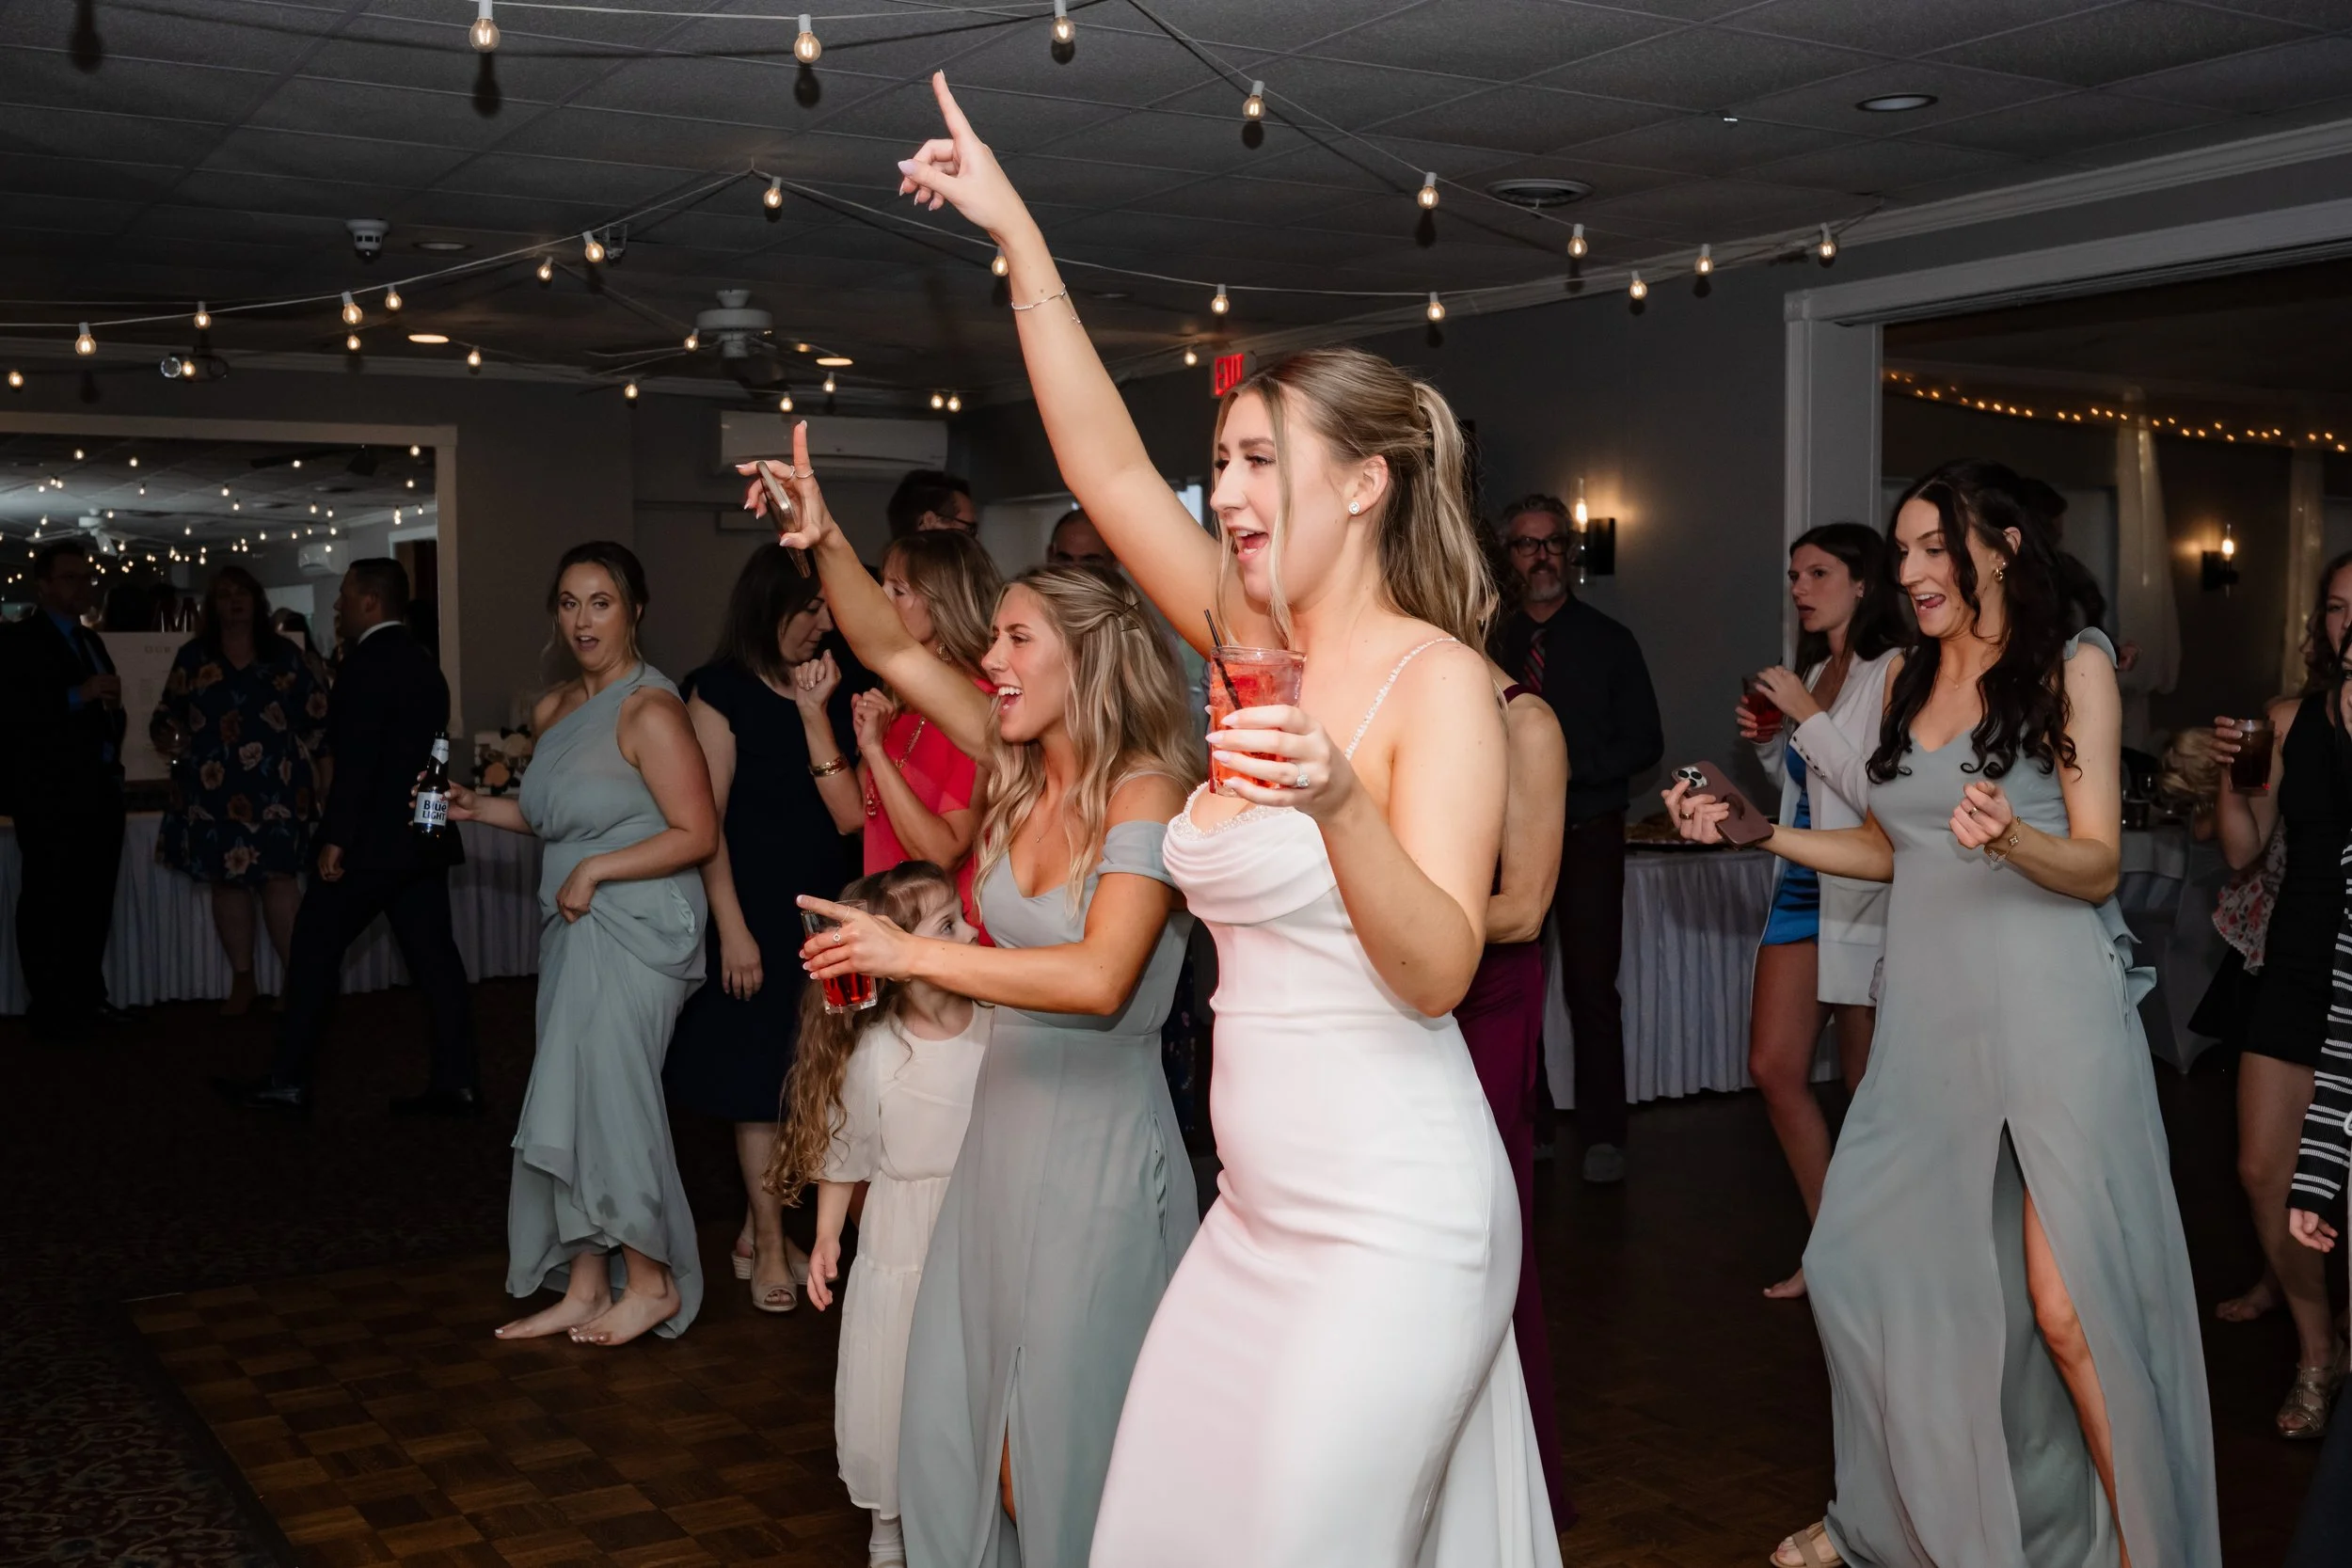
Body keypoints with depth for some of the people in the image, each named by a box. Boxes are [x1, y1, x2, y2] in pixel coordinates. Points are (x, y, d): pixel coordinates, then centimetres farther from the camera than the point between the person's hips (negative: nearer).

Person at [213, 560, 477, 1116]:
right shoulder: (421, 664, 16)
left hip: (374, 840, -8)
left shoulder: (368, 661, -12)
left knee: (315, 946, 2)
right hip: (424, 838, 8)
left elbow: (357, 759, -19)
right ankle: (457, 1083, 4)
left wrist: (336, 838, -19)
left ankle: (288, 1082, 7)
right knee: (432, 953, 6)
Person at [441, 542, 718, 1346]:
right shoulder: (553, 710, 13)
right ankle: (585, 1286, 17)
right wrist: (481, 807, 13)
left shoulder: (649, 711, -13)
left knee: (605, 1092, -5)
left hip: (635, 926, -8)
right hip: (575, 927, 8)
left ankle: (652, 1282, 10)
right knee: (577, 1101, 9)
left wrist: (593, 872, -16)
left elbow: (697, 834, -17)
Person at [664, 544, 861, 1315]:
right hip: (756, 915, -4)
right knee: (761, 1077, 5)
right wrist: (733, 929, -13)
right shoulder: (721, 693, -6)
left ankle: (759, 1229, 25)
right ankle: (770, 1247, 17)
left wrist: (816, 717, -12)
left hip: (823, 915, 4)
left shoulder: (830, 694, 5)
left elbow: (850, 816, -5)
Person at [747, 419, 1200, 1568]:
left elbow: (1099, 979, -29)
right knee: (956, 1416, 13)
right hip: (1003, 1119, 7)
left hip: (1102, 1139, -7)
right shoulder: (1023, 766, 4)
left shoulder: (1147, 796, -17)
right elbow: (893, 652, 4)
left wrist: (915, 956, -26)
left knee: (1072, 1431, 7)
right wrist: (825, 544, -11)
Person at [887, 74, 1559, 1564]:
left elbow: (1436, 972, -21)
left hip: (1394, 1221, -7)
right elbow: (1111, 467, 7)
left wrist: (1341, 801, -38)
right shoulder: (1266, 647, 8)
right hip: (1259, 1208, 7)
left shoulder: (1439, 679, -12)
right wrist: (1019, 236, 7)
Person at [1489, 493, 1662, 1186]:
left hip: (1587, 836, -2)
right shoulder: (1489, 642, 7)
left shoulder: (1608, 642, 4)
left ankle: (1603, 1135, 5)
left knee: (1591, 987, -3)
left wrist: (1572, 768, -12)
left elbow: (1644, 742, 1)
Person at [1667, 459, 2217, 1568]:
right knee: (1862, 1267, 6)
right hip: (1929, 1017, 6)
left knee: (2067, 1306, -8)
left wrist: (2010, 838, -26)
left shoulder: (2072, 667, -1)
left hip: (2049, 1015, -5)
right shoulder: (1907, 679, 14)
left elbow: (2098, 865, -6)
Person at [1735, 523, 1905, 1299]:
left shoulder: (1894, 673, -12)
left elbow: (1879, 794, -19)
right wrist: (1767, 740, 6)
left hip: (1864, 893, -8)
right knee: (1774, 1068, 5)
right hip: (1803, 886, 8)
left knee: (1869, 1085, 2)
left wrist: (1808, 717, -17)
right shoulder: (1814, 673, 13)